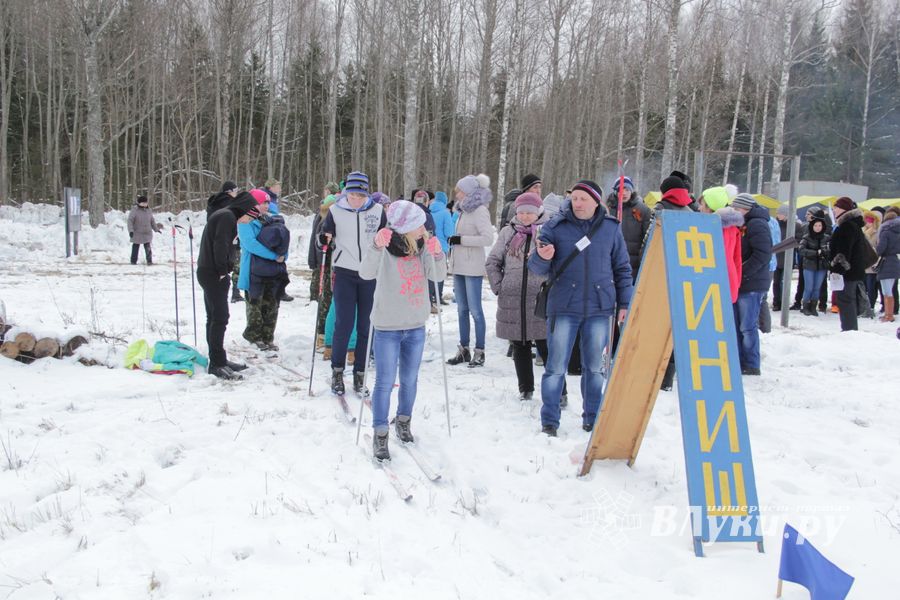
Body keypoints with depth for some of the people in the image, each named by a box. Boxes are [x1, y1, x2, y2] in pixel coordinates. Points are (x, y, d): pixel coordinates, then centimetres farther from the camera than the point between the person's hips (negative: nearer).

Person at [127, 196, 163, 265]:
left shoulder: (148, 211, 7)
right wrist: (131, 230, -21)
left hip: (147, 233, 4)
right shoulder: (134, 211, -10)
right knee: (135, 247, 5)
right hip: (137, 234, -4)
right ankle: (133, 261, 15)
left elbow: (152, 221, 19)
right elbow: (130, 221, -13)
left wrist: (156, 229, 24)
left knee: (148, 248, 1)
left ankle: (149, 261, 10)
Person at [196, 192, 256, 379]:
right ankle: (217, 364, -5)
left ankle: (218, 360, 22)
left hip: (208, 272, 10)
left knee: (214, 318, 14)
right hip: (214, 274, -10)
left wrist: (226, 267, 10)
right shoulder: (227, 216, -13)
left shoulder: (224, 215, 19)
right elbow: (220, 244, -21)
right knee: (220, 318, -8)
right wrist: (223, 270, -15)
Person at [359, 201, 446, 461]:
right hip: (388, 327, -5)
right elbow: (366, 273, -29)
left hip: (416, 326, 5)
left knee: (410, 380, 16)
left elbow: (437, 276, -5)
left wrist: (437, 254, -22)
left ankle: (403, 421, 37)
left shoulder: (423, 246, -1)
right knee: (385, 383, 0)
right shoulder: (386, 248, -15)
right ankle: (380, 435, 11)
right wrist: (377, 246, -44)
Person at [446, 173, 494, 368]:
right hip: (459, 266, 8)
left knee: (475, 309, -4)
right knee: (462, 309, 11)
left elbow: (488, 238, -21)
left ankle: (479, 352, 3)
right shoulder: (464, 210, 15)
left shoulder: (480, 211, -11)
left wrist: (461, 240, -18)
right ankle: (464, 350, 18)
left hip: (472, 268, -8)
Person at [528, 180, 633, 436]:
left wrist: (625, 302, 9)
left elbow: (622, 269, 14)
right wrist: (542, 258, -22)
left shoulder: (611, 229, 6)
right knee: (556, 367, -1)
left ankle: (592, 419, 24)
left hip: (599, 308, 2)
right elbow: (536, 269, 0)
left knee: (594, 367, 11)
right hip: (564, 308, -1)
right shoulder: (555, 227, 1)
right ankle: (549, 421, 11)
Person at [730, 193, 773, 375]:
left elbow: (762, 254, -20)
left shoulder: (757, 224, -11)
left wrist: (742, 272, -20)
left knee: (748, 327, -4)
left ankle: (751, 366, 4)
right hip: (740, 284, 10)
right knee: (736, 326, 12)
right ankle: (739, 363, 21)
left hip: (751, 285, -10)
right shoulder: (743, 224, 19)